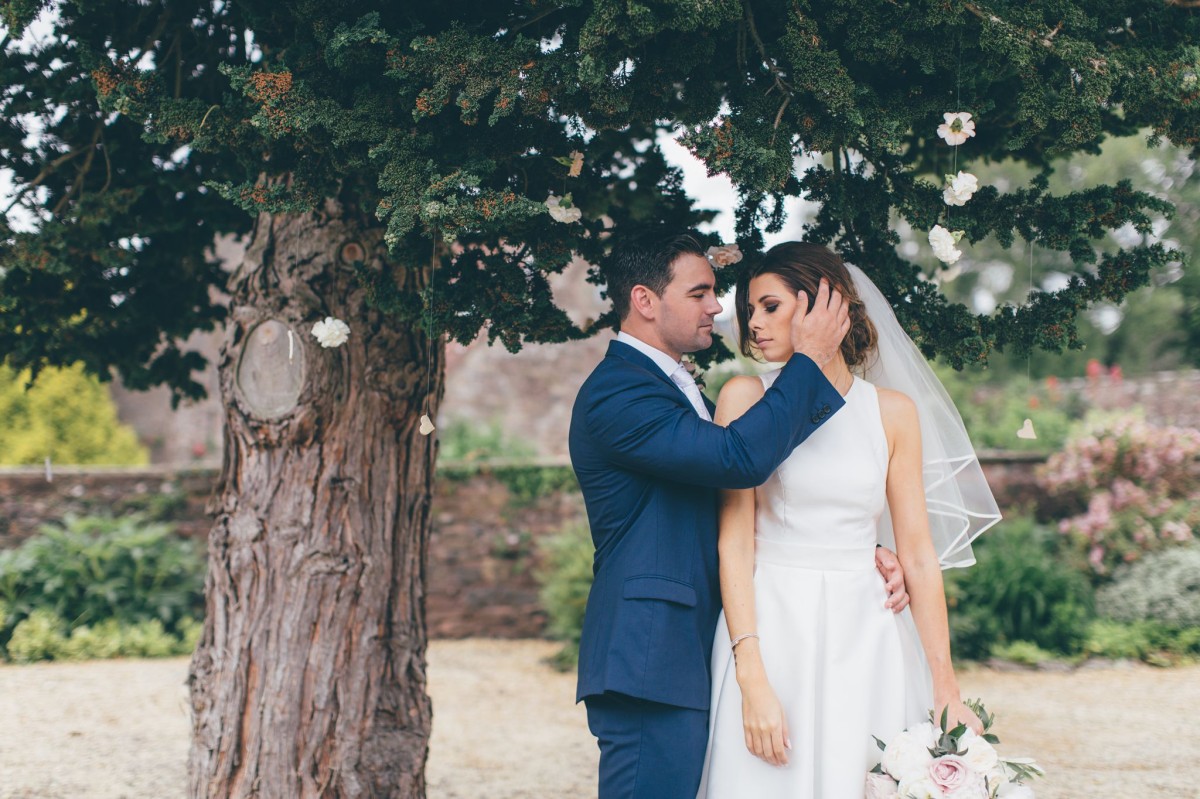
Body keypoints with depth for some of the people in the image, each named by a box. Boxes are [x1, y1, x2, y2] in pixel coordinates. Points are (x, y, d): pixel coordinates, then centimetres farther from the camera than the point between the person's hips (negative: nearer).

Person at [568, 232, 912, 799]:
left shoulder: (679, 391, 20)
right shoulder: (615, 393, -12)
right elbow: (741, 457, -24)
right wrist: (808, 358, -12)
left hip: (694, 661, 10)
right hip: (651, 669, -10)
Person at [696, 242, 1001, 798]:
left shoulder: (893, 412, 7)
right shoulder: (747, 398, 2)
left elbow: (919, 555, 6)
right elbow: (735, 543, -5)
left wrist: (946, 689, 0)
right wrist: (752, 679, -16)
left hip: (867, 641, 2)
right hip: (771, 633, -2)